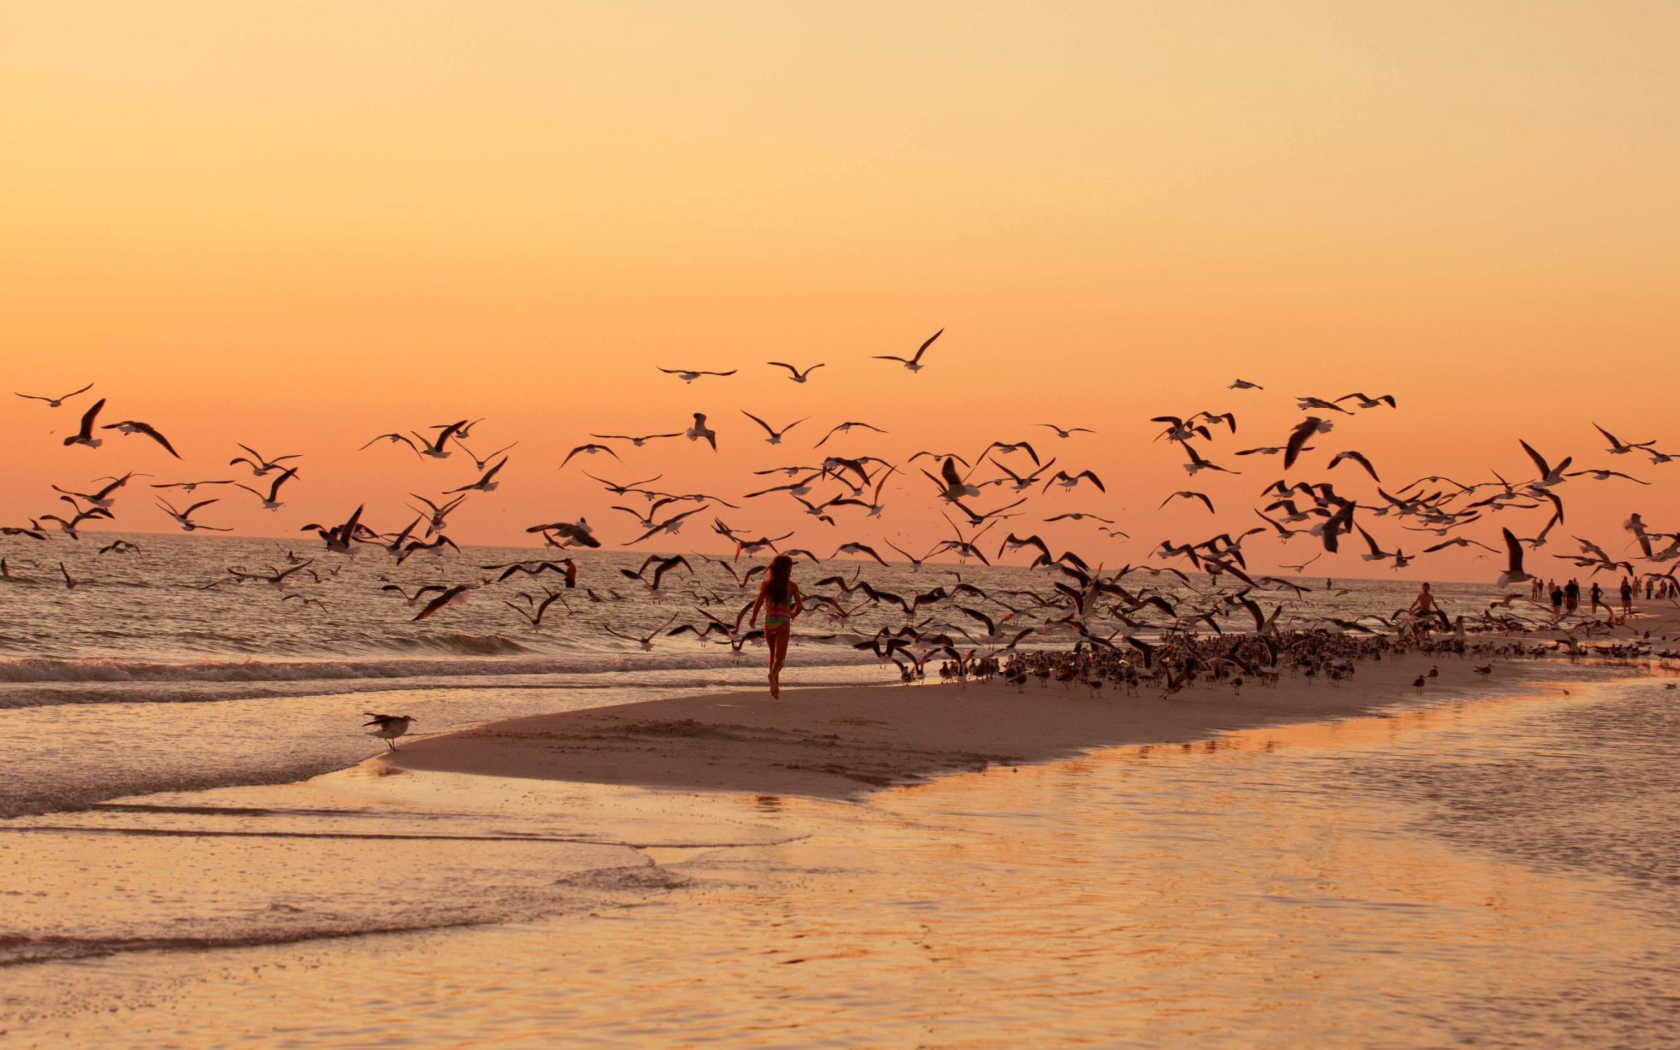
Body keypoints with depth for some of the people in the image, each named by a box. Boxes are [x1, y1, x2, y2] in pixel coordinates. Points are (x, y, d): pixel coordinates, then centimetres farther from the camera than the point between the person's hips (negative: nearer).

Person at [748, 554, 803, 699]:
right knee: (780, 658, -6)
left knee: (773, 655, 22)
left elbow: (758, 604, -6)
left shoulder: (767, 584, 1)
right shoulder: (792, 586, 0)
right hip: (783, 622, -2)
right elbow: (799, 607, -1)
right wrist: (792, 615, 21)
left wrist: (753, 617, 12)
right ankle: (773, 675, -38)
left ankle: (775, 686, 23)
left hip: (769, 622, 2)